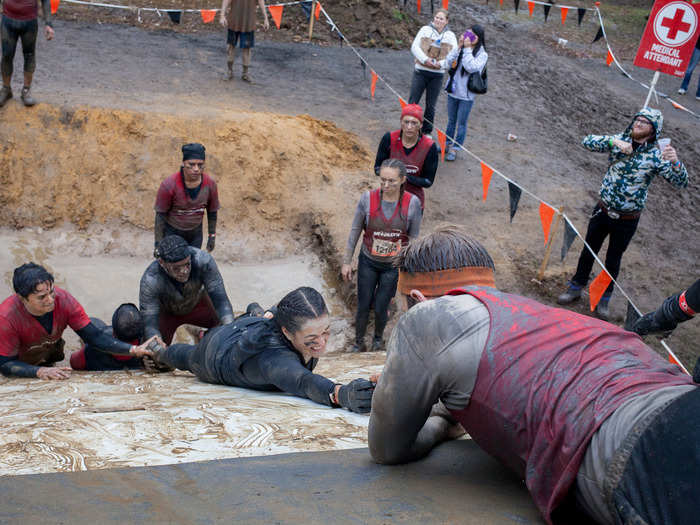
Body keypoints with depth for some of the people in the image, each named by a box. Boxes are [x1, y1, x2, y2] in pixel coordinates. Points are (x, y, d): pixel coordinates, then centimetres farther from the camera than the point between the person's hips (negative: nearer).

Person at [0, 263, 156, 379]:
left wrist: (134, 350, -33)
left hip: (47, 363, 3)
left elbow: (94, 336, -21)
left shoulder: (63, 300, -24)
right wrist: (40, 372, -43)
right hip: (19, 373, -3)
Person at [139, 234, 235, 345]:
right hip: (166, 311, -2)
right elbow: (150, 326, -38)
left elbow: (220, 299, -35)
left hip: (196, 302, 2)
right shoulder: (150, 281, -41)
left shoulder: (203, 260, -40)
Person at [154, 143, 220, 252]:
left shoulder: (210, 184, -15)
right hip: (172, 232, -3)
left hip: (195, 233, 3)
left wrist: (212, 236, 8)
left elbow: (212, 212, 2)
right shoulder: (169, 185, -25)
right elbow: (160, 214, -15)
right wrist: (158, 243, -13)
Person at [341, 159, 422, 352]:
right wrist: (346, 262, 0)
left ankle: (378, 338, 41)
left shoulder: (412, 203, -17)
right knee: (363, 306, 11)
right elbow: (355, 231, -5)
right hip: (368, 262, 0)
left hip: (394, 265, 0)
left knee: (381, 308, 9)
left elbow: (413, 238, -3)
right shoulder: (368, 198, -17)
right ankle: (358, 343, 36)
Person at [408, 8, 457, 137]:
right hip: (421, 72, -1)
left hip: (437, 75, 1)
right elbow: (414, 47, -5)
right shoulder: (425, 30, 0)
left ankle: (427, 131, 21)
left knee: (431, 106, 9)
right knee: (413, 102, 1)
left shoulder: (450, 36, 3)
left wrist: (441, 64, -19)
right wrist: (425, 59, -20)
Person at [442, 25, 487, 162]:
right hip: (453, 91, 4)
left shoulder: (482, 54, -9)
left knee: (461, 123, 5)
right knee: (451, 120, 18)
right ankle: (447, 144, 32)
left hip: (466, 95, -4)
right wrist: (459, 46, -15)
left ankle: (455, 149, 14)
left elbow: (472, 67, -24)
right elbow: (449, 61, -10)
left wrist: (467, 49, -21)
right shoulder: (462, 49, 0)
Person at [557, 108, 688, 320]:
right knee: (589, 251, 17)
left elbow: (681, 182, -20)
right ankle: (576, 287, 36)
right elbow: (588, 141, -14)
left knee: (613, 260, 14)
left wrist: (675, 163, -41)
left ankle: (604, 298, 33)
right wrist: (614, 141, -28)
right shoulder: (619, 140, -6)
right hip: (603, 210, 2)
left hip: (627, 219, -2)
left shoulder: (656, 156, -13)